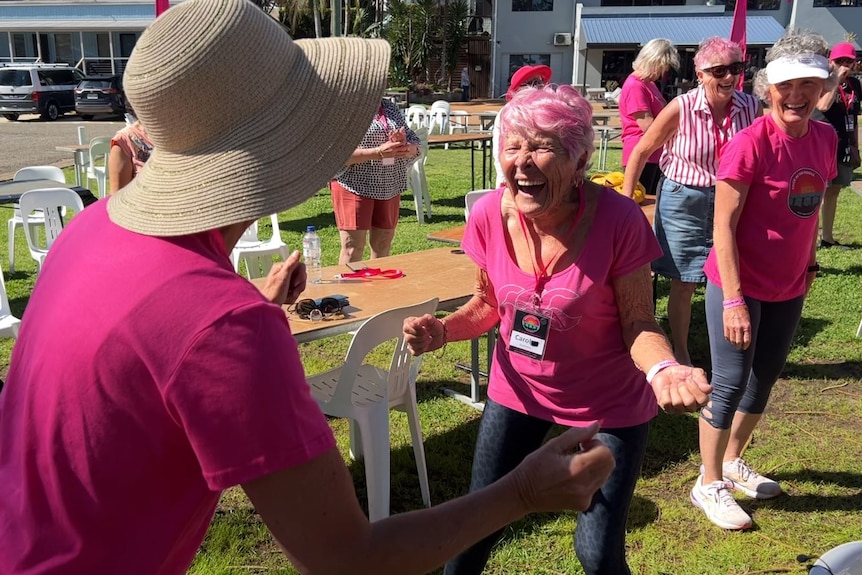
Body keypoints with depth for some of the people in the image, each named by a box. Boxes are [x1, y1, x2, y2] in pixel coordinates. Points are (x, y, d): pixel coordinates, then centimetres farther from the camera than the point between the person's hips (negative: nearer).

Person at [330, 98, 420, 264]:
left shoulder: (391, 108, 14)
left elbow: (415, 145, 14)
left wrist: (406, 147, -11)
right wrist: (379, 152, -23)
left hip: (389, 187, 6)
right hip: (354, 186, -6)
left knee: (383, 246, 11)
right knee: (353, 248, -6)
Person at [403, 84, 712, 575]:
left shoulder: (618, 220, -27)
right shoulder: (490, 215, -16)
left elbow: (638, 323, -16)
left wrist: (663, 369, -38)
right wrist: (443, 330, -17)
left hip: (610, 405, -3)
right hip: (517, 389, 4)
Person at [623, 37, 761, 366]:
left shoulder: (751, 108, -7)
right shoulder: (681, 108, -15)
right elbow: (641, 152, -6)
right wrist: (626, 201, -6)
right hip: (683, 200, -2)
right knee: (684, 283, 7)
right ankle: (680, 352, 26)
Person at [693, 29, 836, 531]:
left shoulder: (825, 138, 2)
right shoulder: (751, 144, -18)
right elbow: (724, 225, -19)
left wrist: (810, 263, 11)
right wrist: (733, 299, -21)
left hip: (789, 288, 7)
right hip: (742, 284, -7)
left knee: (765, 378, 17)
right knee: (731, 383, 1)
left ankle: (733, 460, 38)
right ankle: (710, 484, 17)